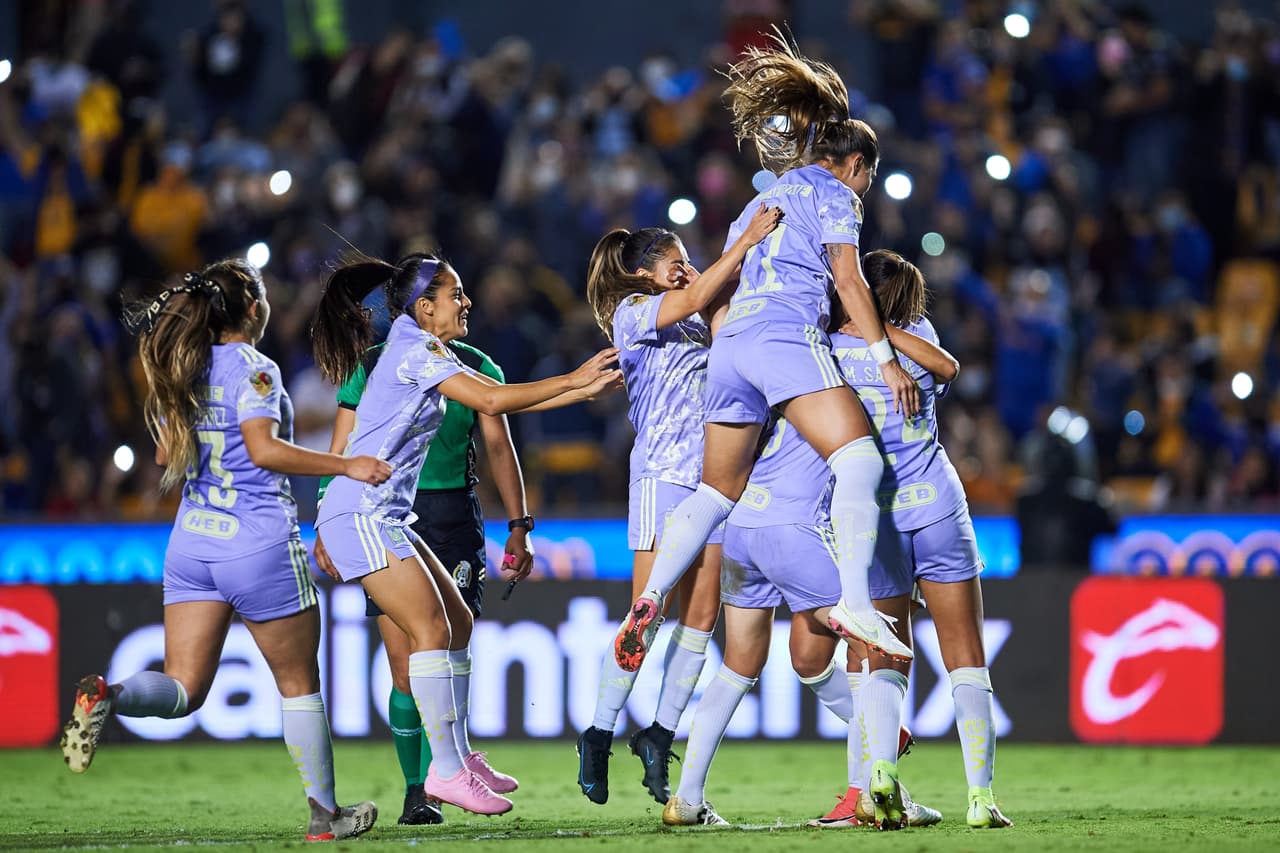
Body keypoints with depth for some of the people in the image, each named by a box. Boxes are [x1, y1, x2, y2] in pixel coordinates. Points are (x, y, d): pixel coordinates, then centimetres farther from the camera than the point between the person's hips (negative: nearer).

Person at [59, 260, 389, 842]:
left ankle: (108, 697, -29)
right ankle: (325, 813, 16)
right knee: (298, 683, 9)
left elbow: (166, 456, 18)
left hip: (191, 541, 6)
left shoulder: (184, 370, 11)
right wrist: (345, 465, -19)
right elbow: (264, 449, -23)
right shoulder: (253, 368, -11)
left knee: (183, 690, 1)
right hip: (260, 542, -6)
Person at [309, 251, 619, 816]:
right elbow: (490, 401, -17)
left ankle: (456, 759, 13)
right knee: (431, 629, -15)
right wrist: (573, 380, -7)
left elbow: (497, 399, 20)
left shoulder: (423, 353, 19)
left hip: (385, 516, 10)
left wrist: (583, 389, 16)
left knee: (456, 623, 11)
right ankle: (445, 770, -17)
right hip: (361, 512, -10)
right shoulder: (416, 350, -11)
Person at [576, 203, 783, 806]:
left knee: (701, 615, 2)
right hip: (662, 471, -7)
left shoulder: (695, 321, 21)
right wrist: (745, 242, -23)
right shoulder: (632, 312, -1)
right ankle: (599, 735, 1)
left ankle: (659, 735, 9)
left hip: (710, 474, 7)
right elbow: (693, 299, -16)